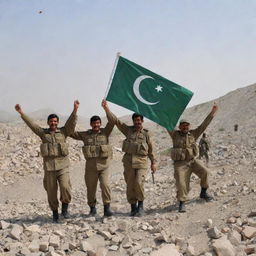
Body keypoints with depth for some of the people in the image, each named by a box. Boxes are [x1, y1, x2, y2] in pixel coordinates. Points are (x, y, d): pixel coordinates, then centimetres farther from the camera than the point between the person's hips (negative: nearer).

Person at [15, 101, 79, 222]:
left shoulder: (63, 131, 8)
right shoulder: (43, 133, 10)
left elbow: (71, 122, -3)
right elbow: (31, 124, 6)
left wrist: (75, 109, -16)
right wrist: (21, 113, 0)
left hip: (63, 166, -1)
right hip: (49, 167, 1)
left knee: (65, 187, -20)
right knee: (51, 192, 6)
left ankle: (65, 208, 5)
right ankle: (55, 213, 25)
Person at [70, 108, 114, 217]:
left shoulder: (105, 132, 5)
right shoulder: (85, 135, 9)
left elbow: (112, 121, -6)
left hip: (104, 164, -2)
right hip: (90, 166, 2)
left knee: (105, 185, -16)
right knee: (91, 188, 7)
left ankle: (107, 208, -11)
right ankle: (92, 208, 25)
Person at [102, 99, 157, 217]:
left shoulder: (146, 134, 8)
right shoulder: (128, 130, 10)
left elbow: (150, 150, 14)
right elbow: (115, 121, 6)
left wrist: (153, 162, 10)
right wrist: (106, 109, -2)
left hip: (141, 161, -2)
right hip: (128, 161, 2)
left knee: (139, 183, -17)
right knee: (130, 186, 4)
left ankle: (140, 205, 3)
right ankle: (133, 207, 17)